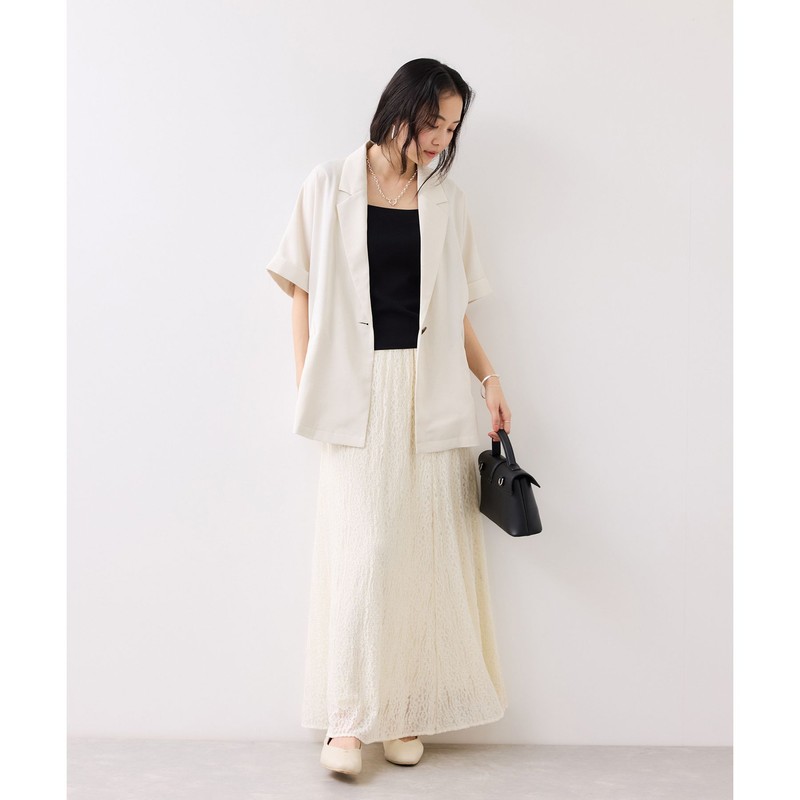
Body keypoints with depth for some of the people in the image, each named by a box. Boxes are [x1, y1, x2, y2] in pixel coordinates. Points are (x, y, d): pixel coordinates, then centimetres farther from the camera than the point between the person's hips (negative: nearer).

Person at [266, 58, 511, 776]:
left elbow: (455, 307, 15)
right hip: (358, 392, -2)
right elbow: (303, 291, 5)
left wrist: (490, 378, 4)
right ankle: (348, 717, 4)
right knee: (362, 548, -8)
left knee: (424, 550, 2)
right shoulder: (331, 186, 6)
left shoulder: (446, 200, 13)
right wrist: (309, 388, -2)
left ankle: (406, 713, 14)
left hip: (432, 394, 3)